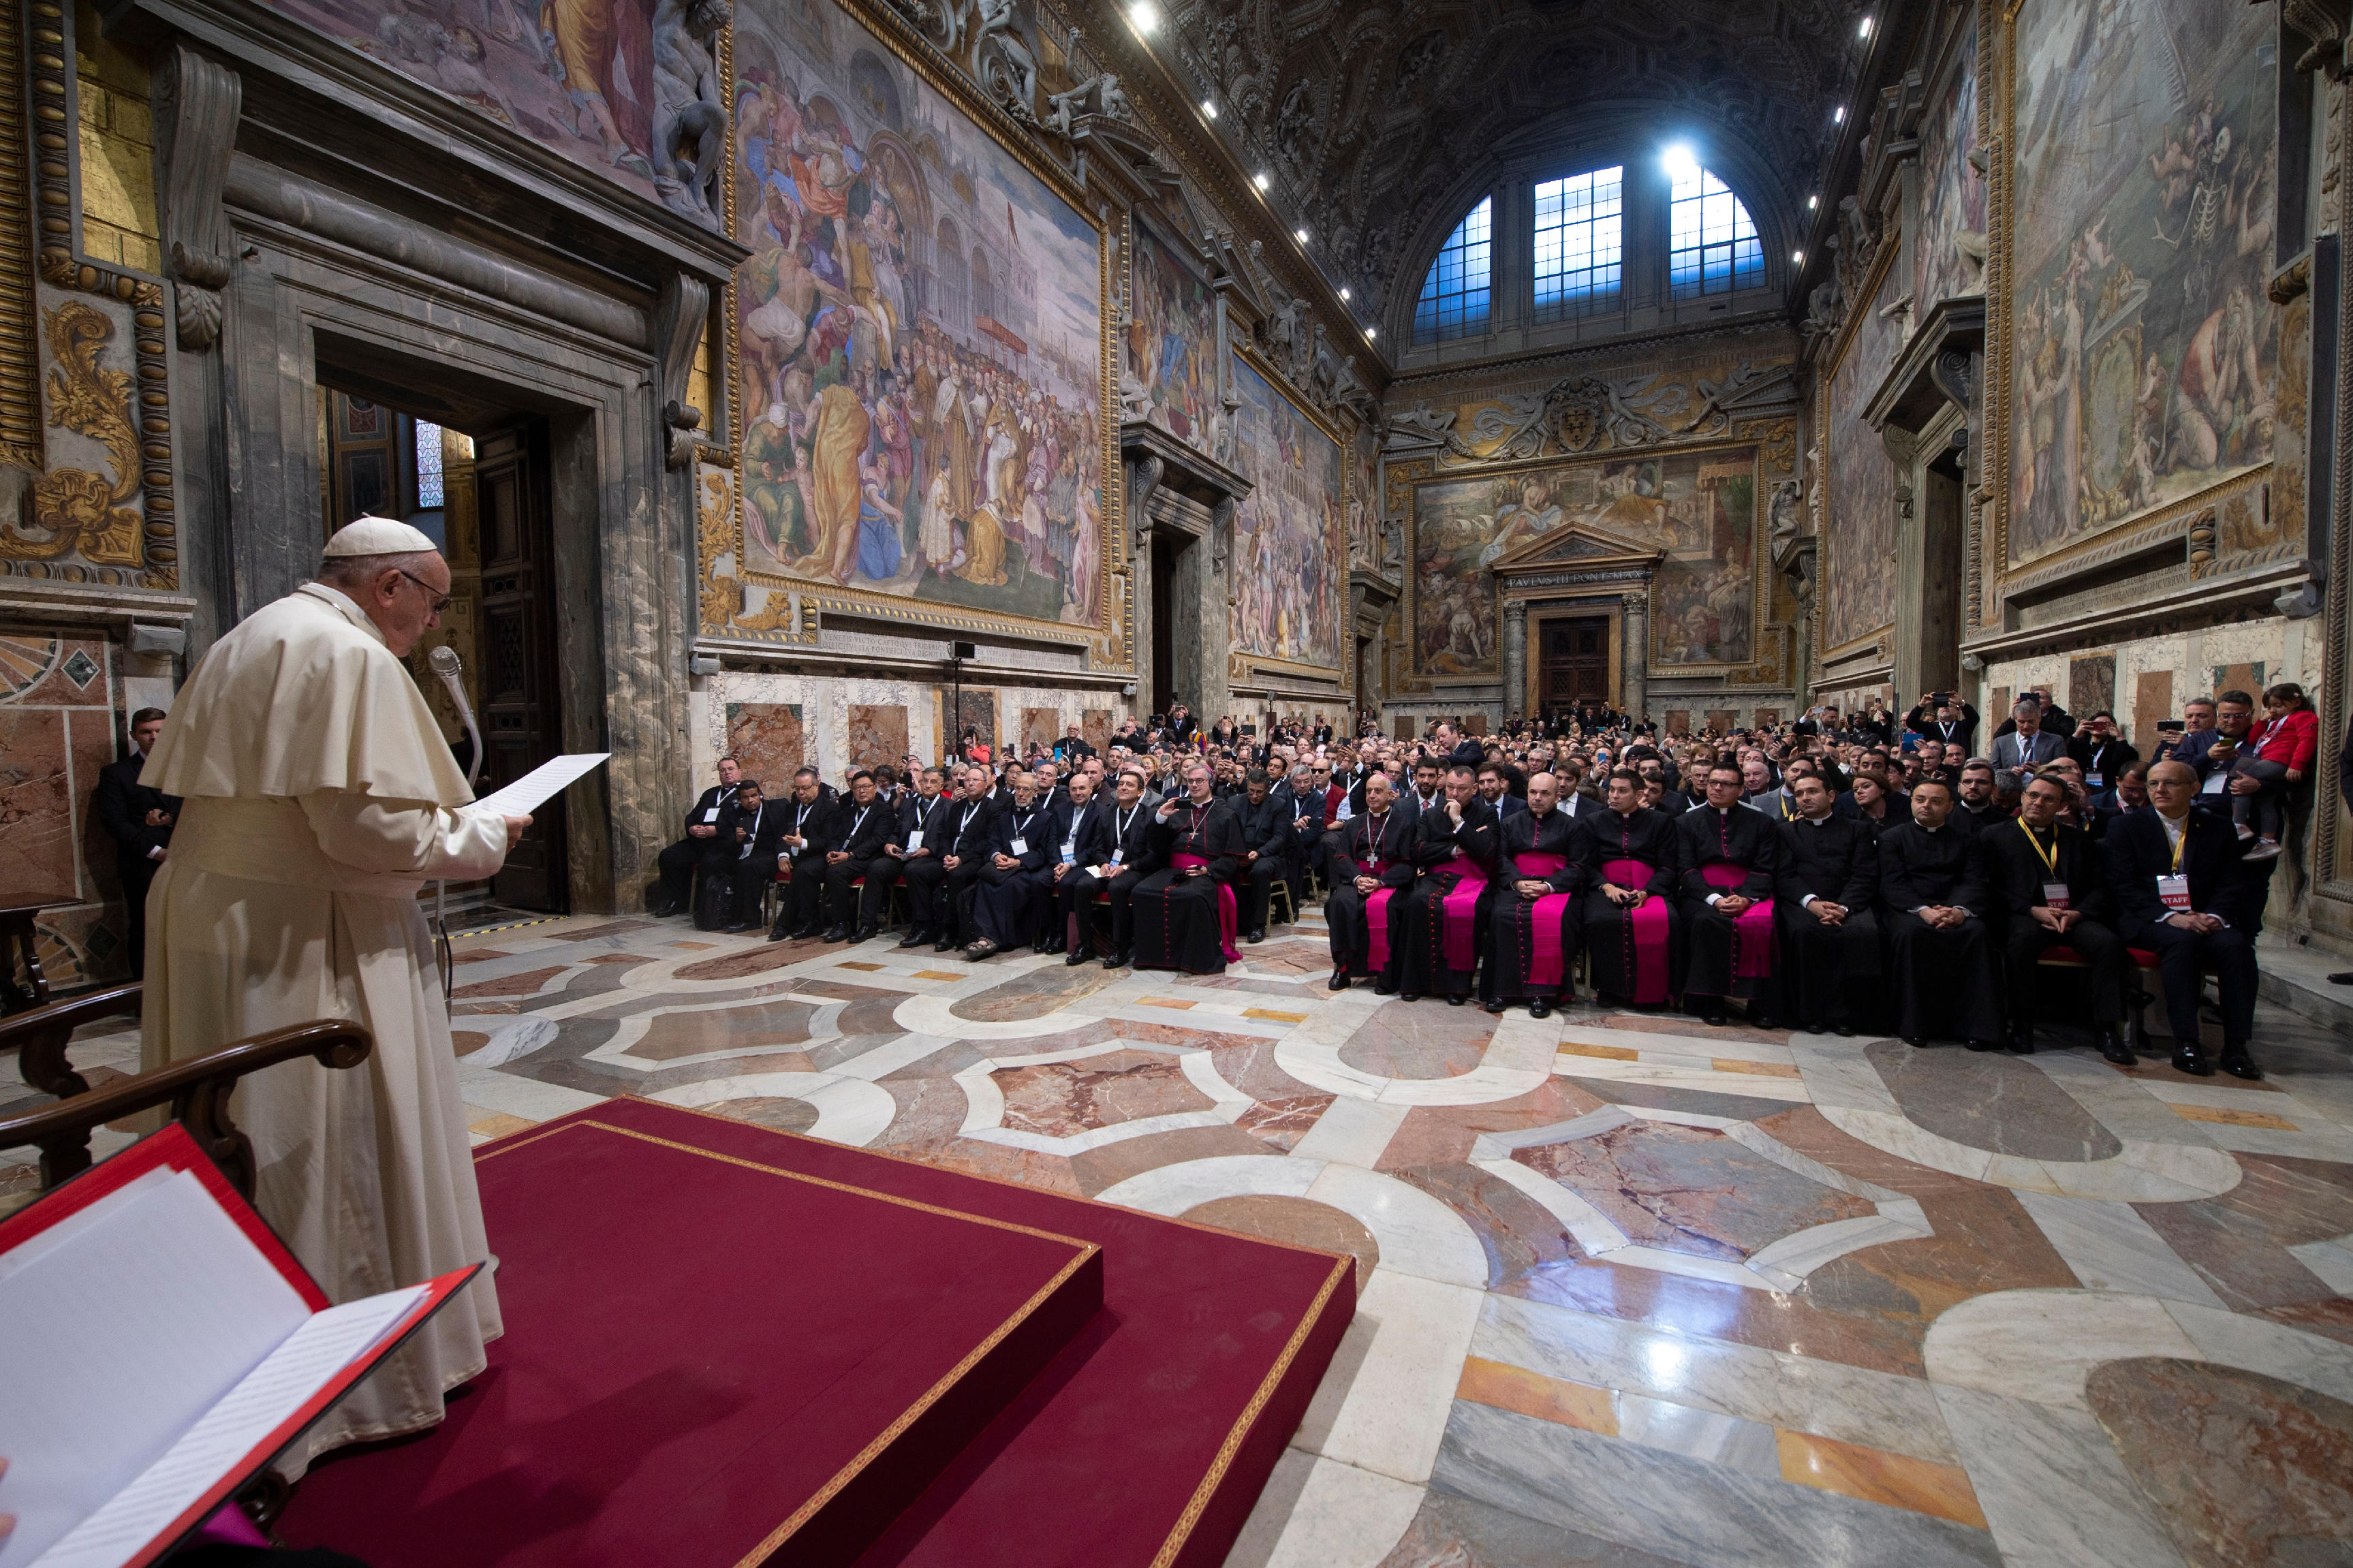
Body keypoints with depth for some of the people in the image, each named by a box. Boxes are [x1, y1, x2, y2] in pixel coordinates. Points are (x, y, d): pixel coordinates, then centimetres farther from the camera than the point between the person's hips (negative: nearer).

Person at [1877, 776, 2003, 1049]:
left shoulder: (1964, 840, 20)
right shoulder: (1893, 837, 14)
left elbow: (1974, 882, 5)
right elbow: (1892, 884, 0)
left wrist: (1959, 910, -18)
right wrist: (1923, 910, -18)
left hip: (1952, 909, 2)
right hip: (1906, 908, -2)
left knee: (1976, 932, -32)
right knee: (1911, 933, -35)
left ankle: (1977, 1024, -27)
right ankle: (1915, 1024, -28)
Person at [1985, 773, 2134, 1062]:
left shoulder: (2079, 839, 22)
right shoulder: (1996, 837, 12)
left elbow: (2098, 888, 13)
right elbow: (1994, 887, 2)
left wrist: (2077, 913, -7)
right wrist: (2033, 911, -11)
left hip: (2075, 917, 3)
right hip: (2023, 916, -3)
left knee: (2110, 943, -28)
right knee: (2021, 942, -37)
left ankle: (2109, 1030, -20)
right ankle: (2021, 1027, -24)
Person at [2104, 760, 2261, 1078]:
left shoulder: (2219, 828, 13)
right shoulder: (2127, 826, 4)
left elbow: (2233, 884, 7)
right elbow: (2123, 885, -5)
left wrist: (2215, 916, -13)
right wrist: (2169, 917, -18)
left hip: (2205, 920, 3)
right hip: (2148, 922, -3)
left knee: (2236, 944, -28)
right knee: (2182, 940, -34)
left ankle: (2236, 1046, -20)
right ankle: (2185, 1043, -29)